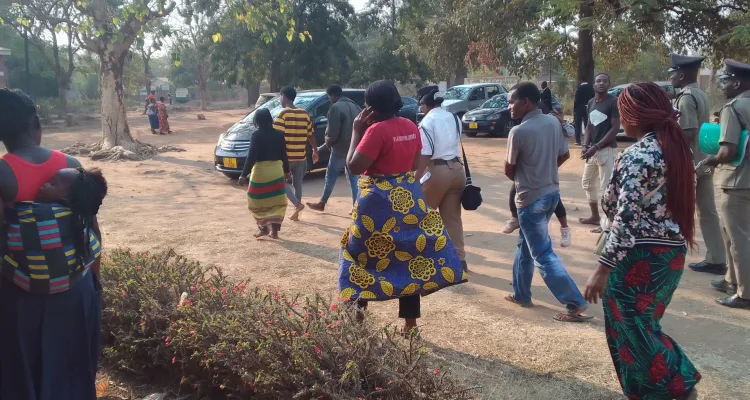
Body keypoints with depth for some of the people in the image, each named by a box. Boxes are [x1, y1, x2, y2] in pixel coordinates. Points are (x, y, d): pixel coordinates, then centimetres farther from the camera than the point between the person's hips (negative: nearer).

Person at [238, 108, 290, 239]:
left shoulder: (256, 135, -10)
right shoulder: (279, 134, 3)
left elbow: (251, 157, -13)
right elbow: (283, 155, 8)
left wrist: (244, 175, -10)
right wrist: (286, 170, 21)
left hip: (261, 171, -4)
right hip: (277, 170, 4)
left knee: (257, 202, 12)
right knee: (276, 202, 10)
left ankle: (264, 228, 12)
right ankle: (274, 230, 4)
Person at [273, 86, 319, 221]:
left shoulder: (283, 114, -11)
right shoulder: (305, 114, 6)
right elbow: (311, 135, 12)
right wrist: (315, 151, 22)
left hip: (286, 156, -5)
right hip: (301, 156, 5)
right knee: (297, 183, 16)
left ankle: (297, 204, -6)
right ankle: (296, 212, 18)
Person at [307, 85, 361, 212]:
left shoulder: (336, 108, -14)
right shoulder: (355, 106, 12)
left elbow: (333, 133, -18)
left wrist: (327, 142, 1)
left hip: (340, 149, -7)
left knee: (331, 177, 6)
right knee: (353, 178, 11)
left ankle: (322, 204, 17)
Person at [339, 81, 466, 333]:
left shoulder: (377, 130, -18)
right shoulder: (411, 127, 5)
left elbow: (353, 167, -16)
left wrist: (357, 131, -10)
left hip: (380, 202, -7)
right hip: (409, 198, 7)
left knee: (361, 254, 12)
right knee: (412, 257, 9)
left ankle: (357, 310, 21)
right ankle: (410, 322, 14)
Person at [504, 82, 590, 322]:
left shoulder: (518, 132, -19)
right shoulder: (553, 122, 1)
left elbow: (509, 170, -8)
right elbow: (564, 155, 12)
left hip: (531, 199, -8)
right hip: (552, 193, 8)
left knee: (543, 254, -1)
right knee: (525, 245, 22)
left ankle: (575, 304, -3)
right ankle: (521, 294, 31)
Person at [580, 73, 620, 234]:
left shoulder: (614, 102, -11)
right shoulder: (591, 103, 11)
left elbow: (615, 128, -15)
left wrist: (596, 147, -20)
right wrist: (585, 145, -3)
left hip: (607, 150, -8)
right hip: (592, 150, 8)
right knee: (587, 183, 16)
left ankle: (607, 223, -4)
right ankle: (595, 216, 30)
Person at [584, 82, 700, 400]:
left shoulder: (637, 156, -18)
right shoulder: (676, 148, 8)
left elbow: (626, 219, -23)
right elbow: (674, 205, 13)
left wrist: (603, 269, -22)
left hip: (640, 256, -9)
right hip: (672, 252, 9)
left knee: (630, 331, 5)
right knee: (644, 327, 20)